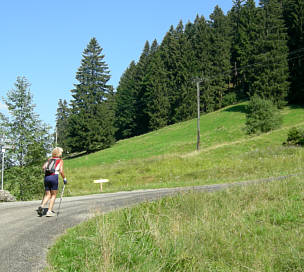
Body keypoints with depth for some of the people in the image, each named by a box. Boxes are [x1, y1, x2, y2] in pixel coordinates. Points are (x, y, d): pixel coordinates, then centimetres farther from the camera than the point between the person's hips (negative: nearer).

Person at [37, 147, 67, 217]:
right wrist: (64, 179, 6)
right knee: (53, 195, 8)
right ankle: (49, 211, 2)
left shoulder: (50, 159, 19)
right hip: (54, 177, -4)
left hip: (46, 177, 4)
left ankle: (41, 206, -14)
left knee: (47, 195, 12)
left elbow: (43, 167, 7)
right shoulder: (60, 160, 6)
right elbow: (61, 171, -6)